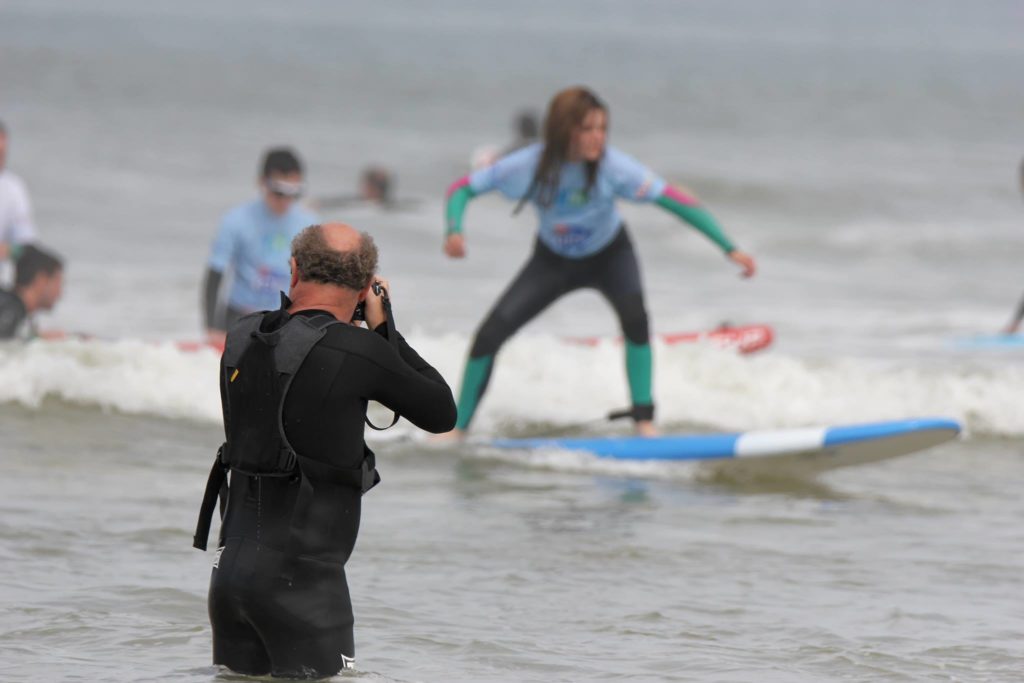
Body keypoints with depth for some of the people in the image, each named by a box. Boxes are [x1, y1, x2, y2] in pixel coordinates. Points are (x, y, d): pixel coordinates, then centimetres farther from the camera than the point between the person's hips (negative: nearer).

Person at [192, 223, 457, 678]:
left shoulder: (242, 338, 5)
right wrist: (384, 327, 8)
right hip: (300, 575, -6)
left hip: (231, 566, 6)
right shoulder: (356, 350, -13)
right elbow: (442, 413, 2)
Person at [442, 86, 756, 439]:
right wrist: (454, 231, -39)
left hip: (609, 255, -1)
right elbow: (462, 189, -19)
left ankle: (644, 419, -21)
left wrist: (730, 248, -33)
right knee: (489, 334, -9)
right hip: (554, 260, 1)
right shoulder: (530, 165, -28)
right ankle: (458, 427, 10)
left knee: (634, 315, -32)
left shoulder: (612, 167, -31)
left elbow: (674, 201, -30)